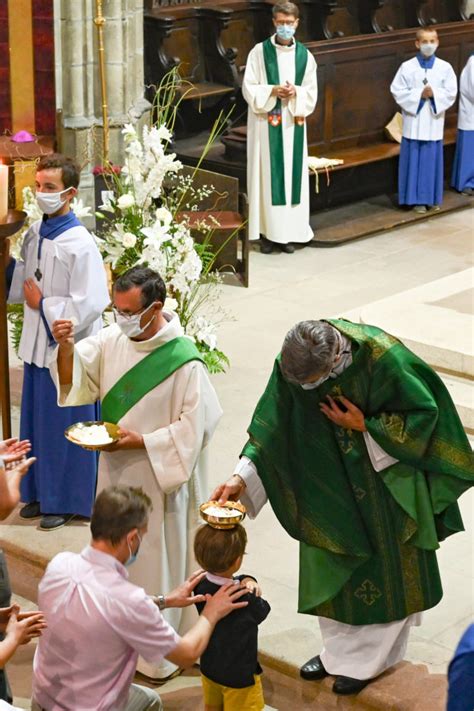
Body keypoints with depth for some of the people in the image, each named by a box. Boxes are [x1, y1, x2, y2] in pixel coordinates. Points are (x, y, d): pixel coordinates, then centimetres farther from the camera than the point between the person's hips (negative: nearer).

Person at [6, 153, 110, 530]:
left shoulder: (79, 244, -19)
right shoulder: (35, 234, 4)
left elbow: (90, 304, -23)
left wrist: (42, 304, -15)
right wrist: (9, 267, -1)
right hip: (38, 344, 7)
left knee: (65, 426, 5)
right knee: (38, 422, 16)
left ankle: (67, 500, 20)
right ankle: (42, 492, 31)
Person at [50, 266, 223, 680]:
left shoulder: (183, 361, -20)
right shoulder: (114, 339, -3)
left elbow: (192, 428, -18)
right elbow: (76, 380, 2)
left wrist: (140, 441, -22)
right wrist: (66, 348, -17)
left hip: (158, 478, -6)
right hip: (116, 472, 6)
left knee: (157, 563, 7)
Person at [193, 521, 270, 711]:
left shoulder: (201, 585, -17)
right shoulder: (246, 599, -33)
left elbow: (229, 582, -2)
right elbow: (262, 611, -13)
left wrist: (246, 580, -21)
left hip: (209, 666, 6)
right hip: (238, 673, -6)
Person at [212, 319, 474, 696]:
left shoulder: (383, 358, -34)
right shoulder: (293, 363, -22)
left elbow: (424, 411, -20)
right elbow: (271, 425, -14)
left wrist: (365, 427, -25)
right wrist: (241, 477, -23)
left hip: (387, 472, -4)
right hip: (332, 474, 4)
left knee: (385, 562, 7)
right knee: (332, 558, 13)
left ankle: (371, 657, 22)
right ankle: (340, 648, 30)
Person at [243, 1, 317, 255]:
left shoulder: (305, 55, 5)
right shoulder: (259, 51, -3)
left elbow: (312, 92, 5)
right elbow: (249, 89, -5)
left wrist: (295, 93, -15)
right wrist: (273, 91, -20)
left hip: (293, 124, 3)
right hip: (266, 124, -3)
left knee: (292, 174, 4)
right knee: (267, 175, -1)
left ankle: (288, 232, 11)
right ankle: (268, 232, 5)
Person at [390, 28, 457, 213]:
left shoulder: (445, 68, 1)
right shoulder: (407, 67, -3)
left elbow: (451, 93, 0)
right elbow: (397, 91, -5)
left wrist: (434, 94, -17)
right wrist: (419, 94, -15)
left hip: (434, 122, 1)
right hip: (414, 122, -1)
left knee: (432, 160, 6)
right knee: (414, 160, 1)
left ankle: (432, 198, 17)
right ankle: (417, 199, 9)